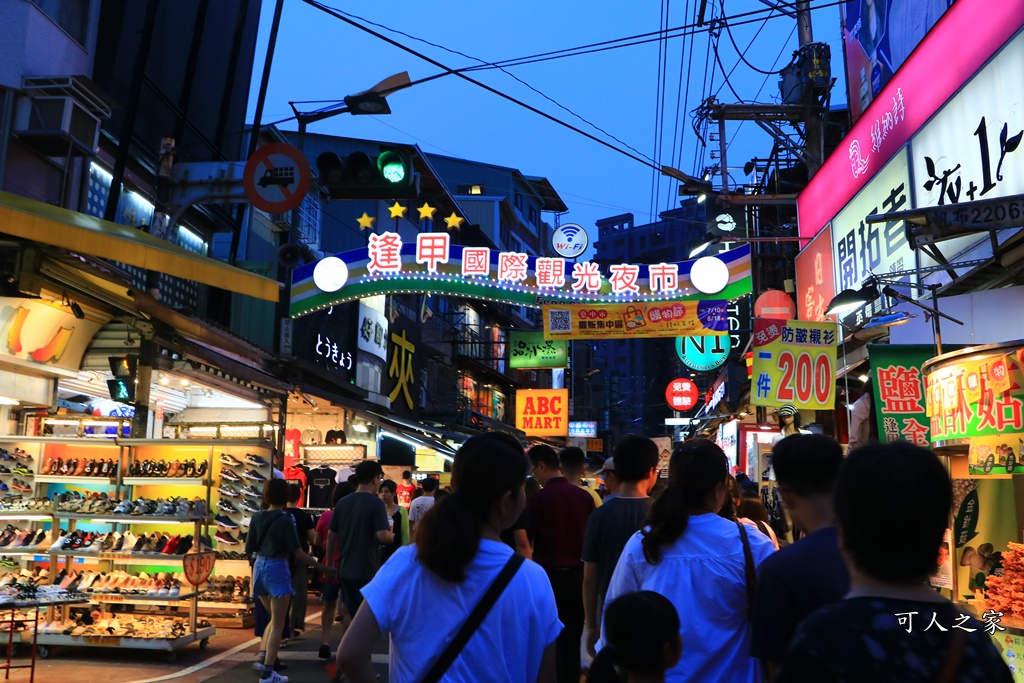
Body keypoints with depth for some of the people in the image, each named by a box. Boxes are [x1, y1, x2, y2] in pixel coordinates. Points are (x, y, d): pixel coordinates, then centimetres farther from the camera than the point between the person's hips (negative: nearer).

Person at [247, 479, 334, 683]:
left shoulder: (257, 517, 3)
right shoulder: (285, 520, -13)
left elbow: (249, 549, 8)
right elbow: (297, 553, -13)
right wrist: (321, 566, -5)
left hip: (259, 567, 6)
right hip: (277, 569, -6)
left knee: (274, 618, 24)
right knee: (277, 624, 3)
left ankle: (262, 656, 10)